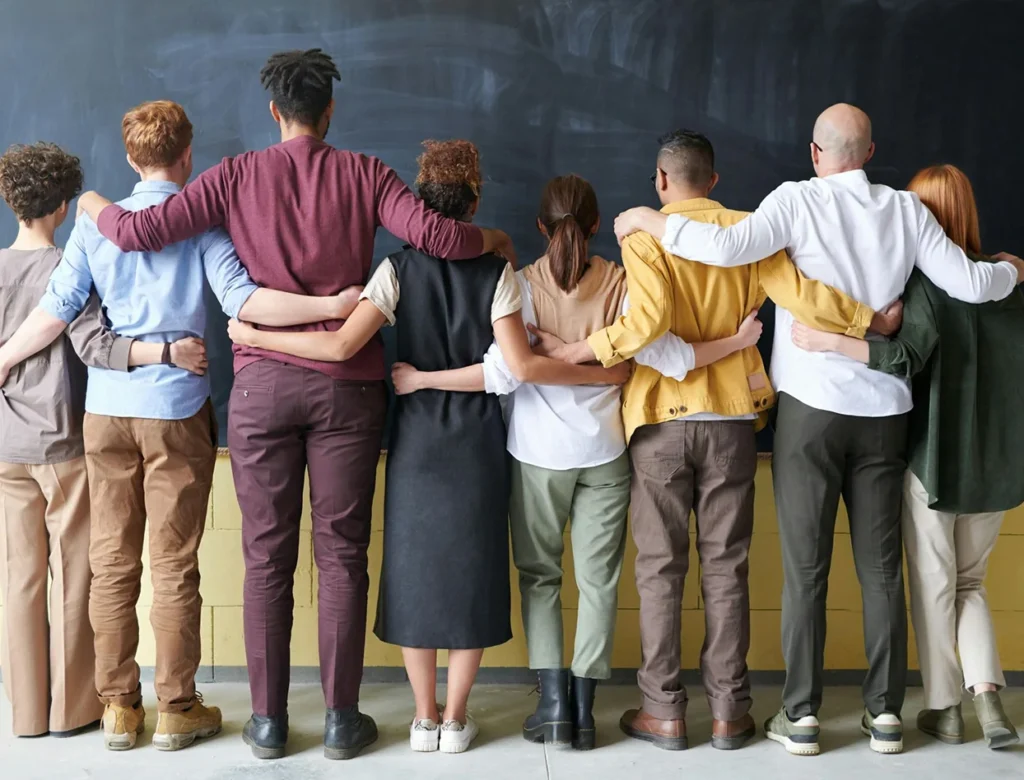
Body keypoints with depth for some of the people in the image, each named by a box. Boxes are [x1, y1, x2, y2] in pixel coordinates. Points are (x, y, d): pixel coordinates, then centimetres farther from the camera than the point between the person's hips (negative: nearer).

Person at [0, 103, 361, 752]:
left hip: (106, 409, 3)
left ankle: (119, 706, 19)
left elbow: (56, 312, 3)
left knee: (112, 564, 10)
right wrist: (332, 306, -17)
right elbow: (241, 299, -17)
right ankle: (177, 710, 14)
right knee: (175, 568, 4)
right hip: (176, 411, -3)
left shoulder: (97, 225, 6)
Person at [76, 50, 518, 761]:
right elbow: (433, 234, -10)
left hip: (263, 384, 1)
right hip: (347, 385, 0)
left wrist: (97, 207, 21)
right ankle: (342, 720, 15)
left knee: (267, 558, 8)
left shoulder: (238, 175, 3)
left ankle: (269, 721, 17)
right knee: (342, 554, 7)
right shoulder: (363, 174, 2)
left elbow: (141, 231, -1)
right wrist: (493, 240, 10)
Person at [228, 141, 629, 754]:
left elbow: (342, 345, -16)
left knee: (415, 567, 10)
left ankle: (425, 716, 18)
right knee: (471, 570, 9)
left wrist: (255, 336, -6)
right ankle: (455, 718, 17)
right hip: (478, 441, 0)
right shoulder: (497, 273, -6)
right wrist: (603, 374, -6)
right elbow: (522, 366, -15)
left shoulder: (398, 270, -5)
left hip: (417, 438, 0)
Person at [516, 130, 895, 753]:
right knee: (726, 567, 8)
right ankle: (729, 711, 14)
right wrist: (879, 320, 3)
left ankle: (665, 711, 12)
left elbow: (647, 321, -21)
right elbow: (804, 296, -8)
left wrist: (573, 352, -13)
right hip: (732, 417, 2)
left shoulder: (644, 236, -5)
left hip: (662, 418, -2)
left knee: (661, 568, 6)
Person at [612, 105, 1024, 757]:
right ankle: (886, 712, 15)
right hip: (884, 410, 3)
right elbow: (970, 284, 4)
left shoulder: (799, 200, -6)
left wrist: (647, 220, -9)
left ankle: (801, 715, 9)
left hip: (812, 407, -3)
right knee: (882, 566, 9)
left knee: (806, 568, 3)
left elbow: (728, 246, -22)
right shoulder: (906, 209, 4)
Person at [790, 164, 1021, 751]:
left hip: (935, 457, -4)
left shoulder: (927, 281, -12)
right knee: (971, 582, 19)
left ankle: (944, 708, 19)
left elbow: (907, 358, -25)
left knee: (935, 586, 10)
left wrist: (829, 341, -31)